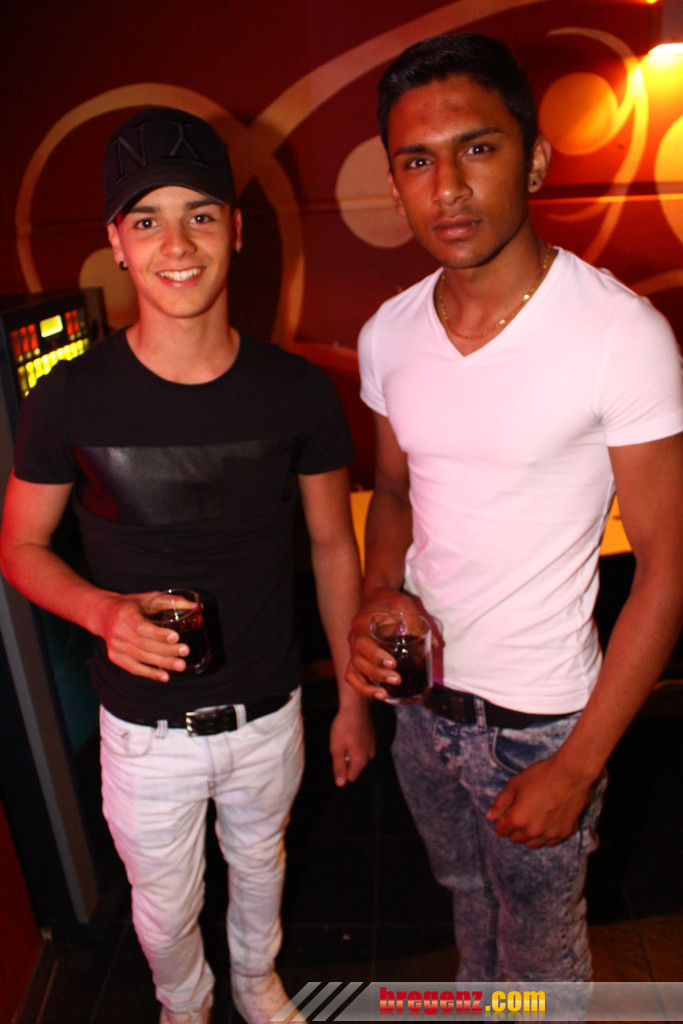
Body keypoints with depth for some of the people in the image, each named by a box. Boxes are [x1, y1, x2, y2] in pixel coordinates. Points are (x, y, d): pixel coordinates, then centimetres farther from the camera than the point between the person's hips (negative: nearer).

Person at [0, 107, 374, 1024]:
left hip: (270, 713, 2)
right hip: (146, 730, -1)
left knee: (260, 862, 29)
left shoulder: (297, 391, -13)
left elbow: (333, 545, -3)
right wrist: (104, 610, -24)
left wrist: (354, 697, 2)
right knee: (166, 904, 23)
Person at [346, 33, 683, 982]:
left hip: (541, 722, -5)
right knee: (466, 894, 32)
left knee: (541, 951, 21)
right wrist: (378, 597, -11)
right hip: (421, 697, 5)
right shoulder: (389, 334, -5)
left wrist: (578, 766, -16)